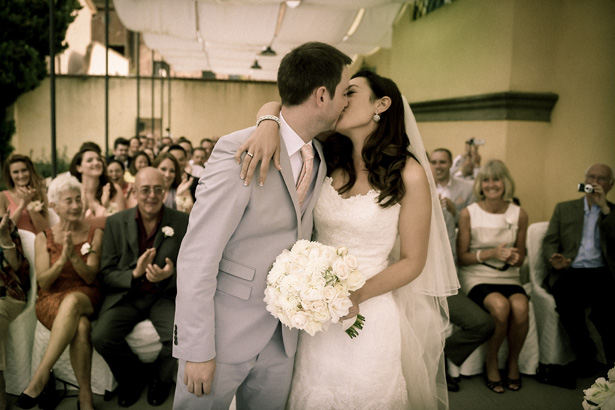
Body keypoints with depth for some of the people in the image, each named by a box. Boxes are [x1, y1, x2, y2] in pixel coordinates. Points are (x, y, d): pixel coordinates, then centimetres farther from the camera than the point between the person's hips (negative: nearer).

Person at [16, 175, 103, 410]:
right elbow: (43, 283, -1)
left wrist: (74, 256, -22)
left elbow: (91, 277, -3)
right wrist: (62, 259, -20)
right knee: (80, 326, -36)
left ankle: (39, 379, -35)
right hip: (52, 300, 0)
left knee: (72, 300, -39)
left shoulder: (95, 234, 7)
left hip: (87, 298, 0)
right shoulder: (44, 238, 7)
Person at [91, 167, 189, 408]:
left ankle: (160, 379, 8)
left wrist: (172, 274, -22)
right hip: (126, 295, 2)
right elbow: (106, 275, 1)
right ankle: (134, 377, 9)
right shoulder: (115, 223, 2)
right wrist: (135, 274, -20)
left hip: (165, 295, -1)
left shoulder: (182, 222, -2)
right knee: (101, 337, -24)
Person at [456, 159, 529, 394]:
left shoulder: (519, 215, 5)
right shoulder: (468, 214, -3)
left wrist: (515, 258, -10)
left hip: (508, 277, 3)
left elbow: (520, 257, 14)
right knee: (500, 305, -32)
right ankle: (491, 363, -5)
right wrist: (491, 254, -17)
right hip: (476, 277, -2)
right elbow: (461, 257, -3)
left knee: (520, 307, -29)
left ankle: (513, 361, 0)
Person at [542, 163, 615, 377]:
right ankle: (586, 356, -12)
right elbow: (549, 242, 14)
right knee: (566, 296, -32)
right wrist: (554, 258, -8)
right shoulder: (564, 208, 22)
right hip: (569, 272, 1)